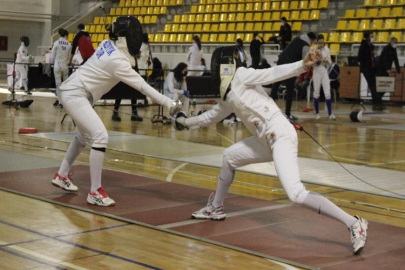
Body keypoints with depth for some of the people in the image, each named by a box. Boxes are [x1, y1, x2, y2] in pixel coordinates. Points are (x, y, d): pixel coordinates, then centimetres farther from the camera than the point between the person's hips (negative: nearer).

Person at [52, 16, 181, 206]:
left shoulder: (107, 43, 0)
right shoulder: (118, 61, -24)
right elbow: (144, 87, -29)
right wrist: (169, 104, -33)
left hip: (73, 92, 10)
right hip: (74, 95, -10)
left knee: (86, 136, 24)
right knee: (100, 136, -19)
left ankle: (61, 176, 38)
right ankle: (95, 192, -15)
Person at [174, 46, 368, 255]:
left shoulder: (240, 75, 0)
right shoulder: (227, 94, 24)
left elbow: (274, 73, -13)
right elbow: (212, 117, 41)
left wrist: (303, 65, -29)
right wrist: (186, 122, 53)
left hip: (280, 135, -9)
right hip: (267, 139, 9)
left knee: (296, 194, -23)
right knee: (229, 157, 25)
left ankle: (353, 224, -22)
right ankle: (216, 208, 40)